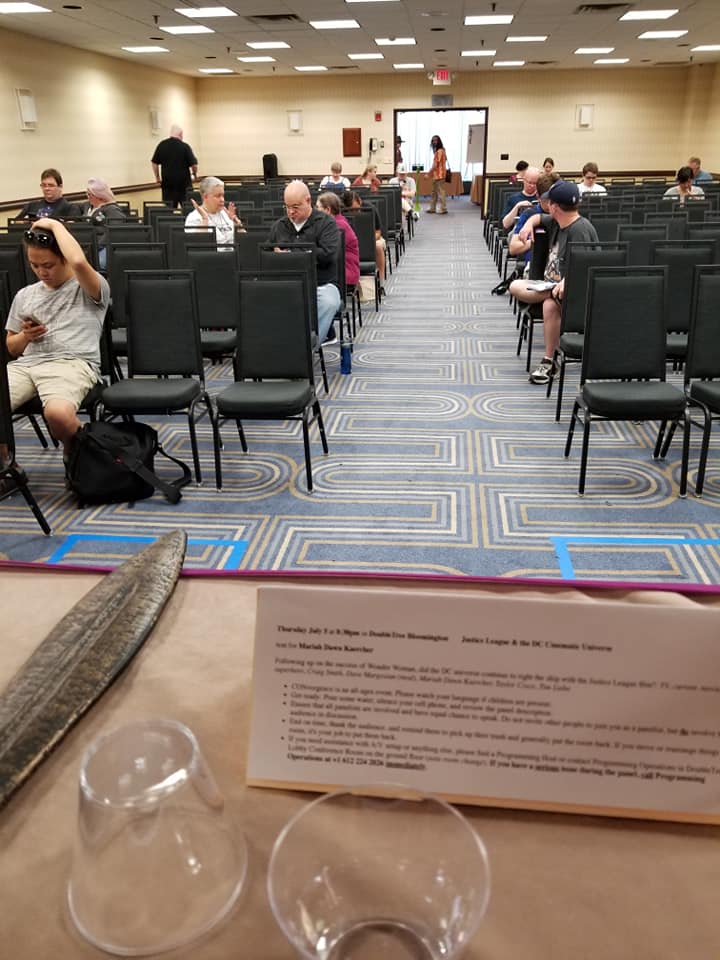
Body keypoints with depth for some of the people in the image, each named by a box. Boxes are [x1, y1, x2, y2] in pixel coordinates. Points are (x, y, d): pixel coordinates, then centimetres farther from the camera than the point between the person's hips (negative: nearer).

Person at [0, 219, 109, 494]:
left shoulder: (91, 289, 8)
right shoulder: (25, 295, 25)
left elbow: (79, 262, -18)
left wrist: (55, 225, -2)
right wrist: (25, 336, 5)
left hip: (73, 363, -5)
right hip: (25, 363, 5)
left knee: (58, 413, -38)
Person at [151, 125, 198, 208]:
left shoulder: (162, 145, 3)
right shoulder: (185, 146, -8)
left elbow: (154, 162, 5)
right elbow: (193, 164, -9)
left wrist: (157, 177, 14)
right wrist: (194, 175, 10)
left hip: (167, 181, 3)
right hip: (184, 181, -3)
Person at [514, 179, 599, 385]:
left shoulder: (580, 229, -18)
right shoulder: (555, 222, 9)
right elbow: (538, 217, 32)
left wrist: (565, 283, -44)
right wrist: (529, 224, 9)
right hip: (551, 285, 10)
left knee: (550, 304, -39)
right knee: (516, 286, 3)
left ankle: (548, 362, -29)